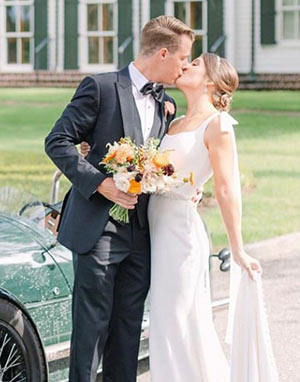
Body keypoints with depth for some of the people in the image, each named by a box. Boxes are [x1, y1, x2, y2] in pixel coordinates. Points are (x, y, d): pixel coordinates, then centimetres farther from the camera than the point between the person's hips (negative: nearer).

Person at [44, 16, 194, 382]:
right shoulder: (101, 87, -7)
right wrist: (99, 182, -18)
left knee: (129, 323, 10)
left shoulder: (165, 104, 14)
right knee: (93, 321, -4)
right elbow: (58, 142, -8)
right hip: (99, 228, -6)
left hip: (142, 232, 7)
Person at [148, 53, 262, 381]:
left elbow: (227, 190, -12)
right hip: (157, 225, 8)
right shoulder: (175, 123, 15)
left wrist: (237, 250, -12)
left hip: (180, 227, -8)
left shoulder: (216, 124, -8)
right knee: (165, 322, 12)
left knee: (174, 323, -4)